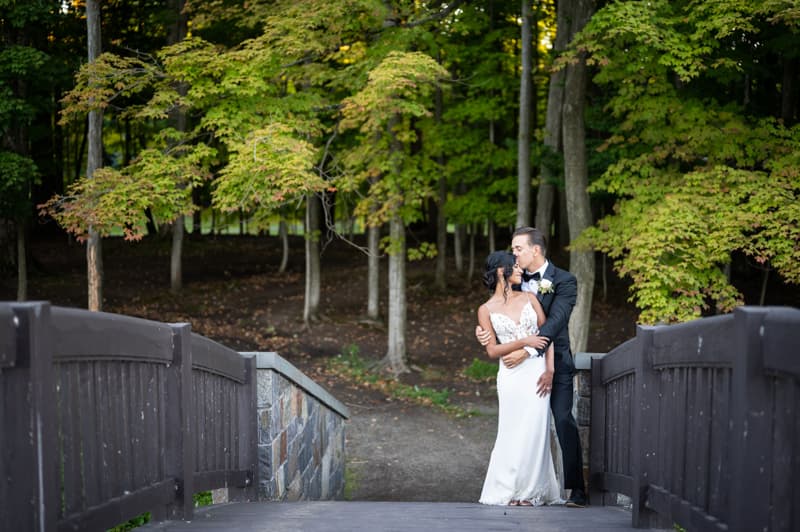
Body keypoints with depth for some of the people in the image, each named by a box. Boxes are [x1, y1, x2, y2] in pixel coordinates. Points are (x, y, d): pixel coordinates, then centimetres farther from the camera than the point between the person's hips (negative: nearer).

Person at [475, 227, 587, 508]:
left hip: (555, 363, -5)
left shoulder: (564, 281, -6)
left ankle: (576, 489, -4)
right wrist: (483, 329, -16)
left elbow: (555, 321, -19)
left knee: (564, 422, -8)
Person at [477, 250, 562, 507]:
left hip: (536, 372, 2)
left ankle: (530, 490, 13)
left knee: (535, 431, 1)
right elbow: (492, 350, -2)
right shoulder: (486, 310, 3)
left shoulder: (528, 298, 9)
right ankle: (509, 490, 12)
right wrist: (525, 342, -13)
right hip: (511, 377, -2)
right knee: (514, 432, -1)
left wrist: (549, 369, -3)